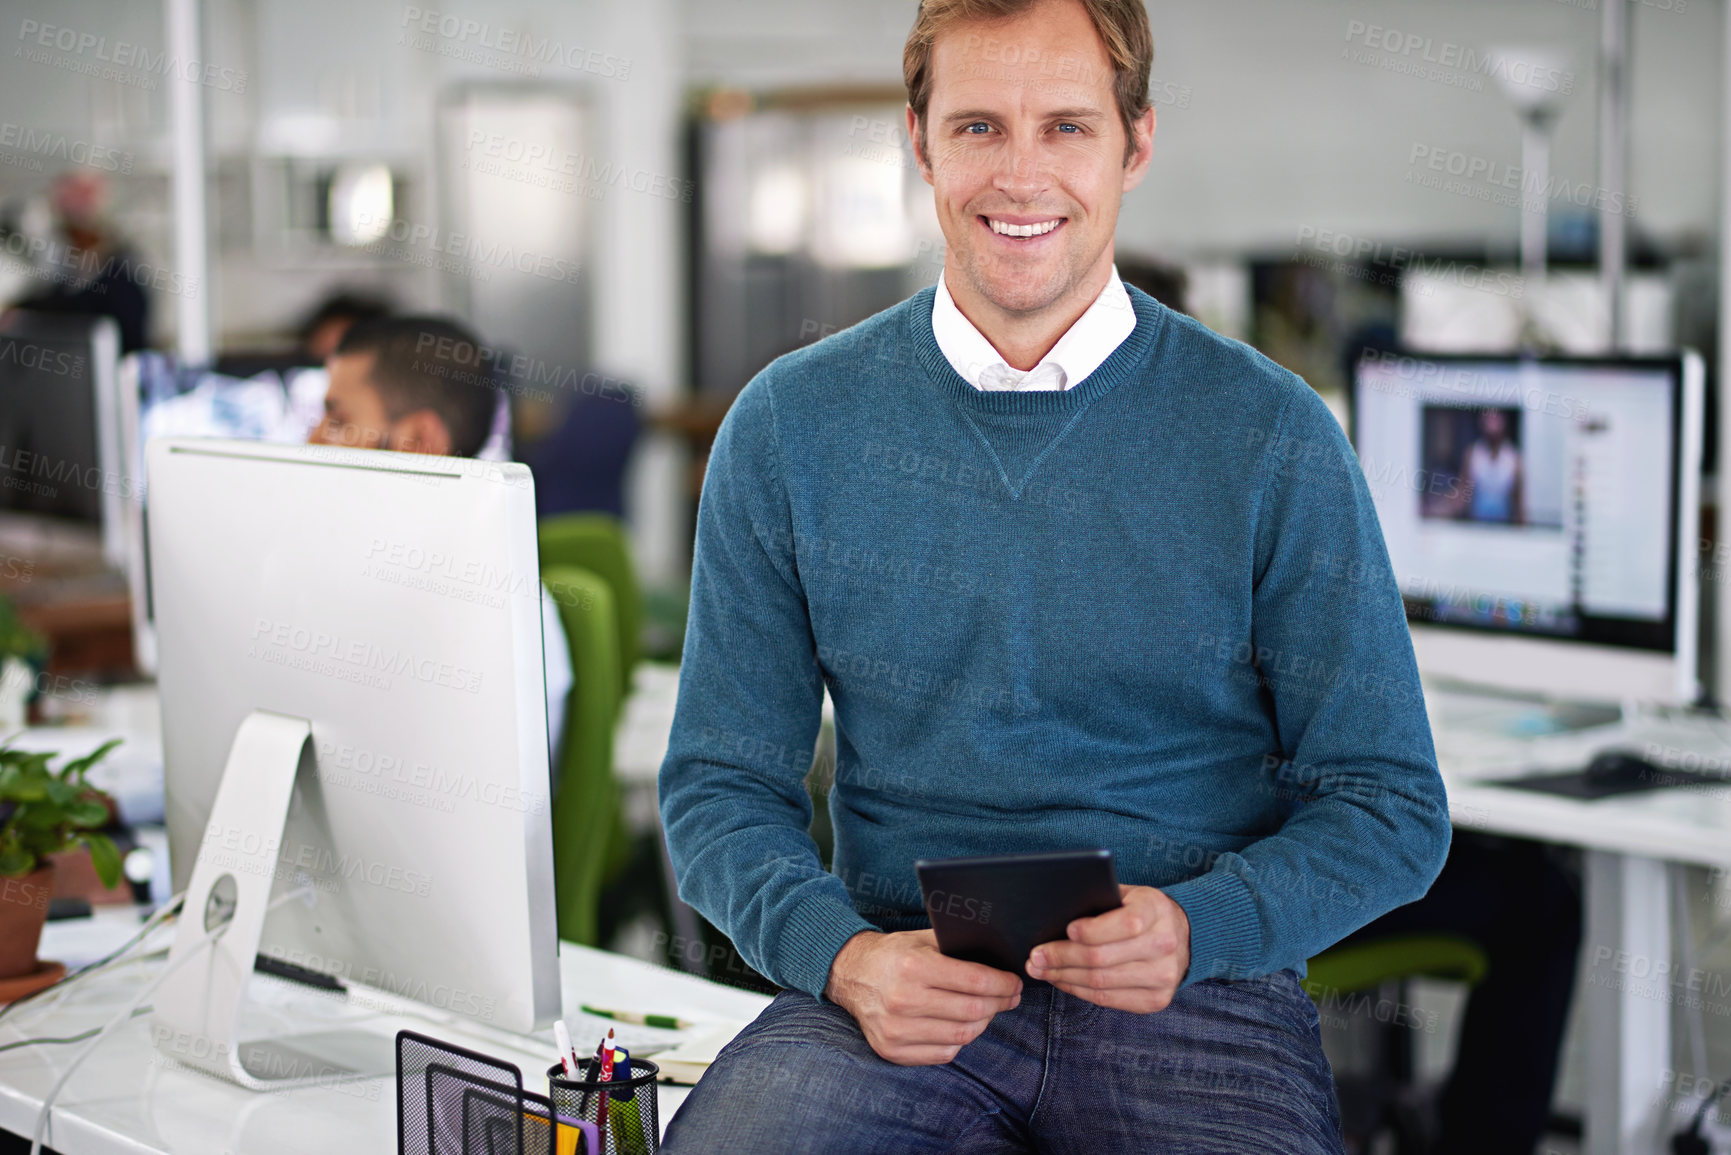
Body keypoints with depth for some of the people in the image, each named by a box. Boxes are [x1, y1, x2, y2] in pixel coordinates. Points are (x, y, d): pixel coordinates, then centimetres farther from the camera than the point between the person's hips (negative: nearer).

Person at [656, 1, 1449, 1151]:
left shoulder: (1272, 439, 1)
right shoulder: (789, 428, 6)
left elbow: (1390, 802, 4)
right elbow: (722, 785, 8)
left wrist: (1193, 929, -15)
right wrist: (845, 956, -12)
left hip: (1198, 999, 0)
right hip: (902, 989, 1)